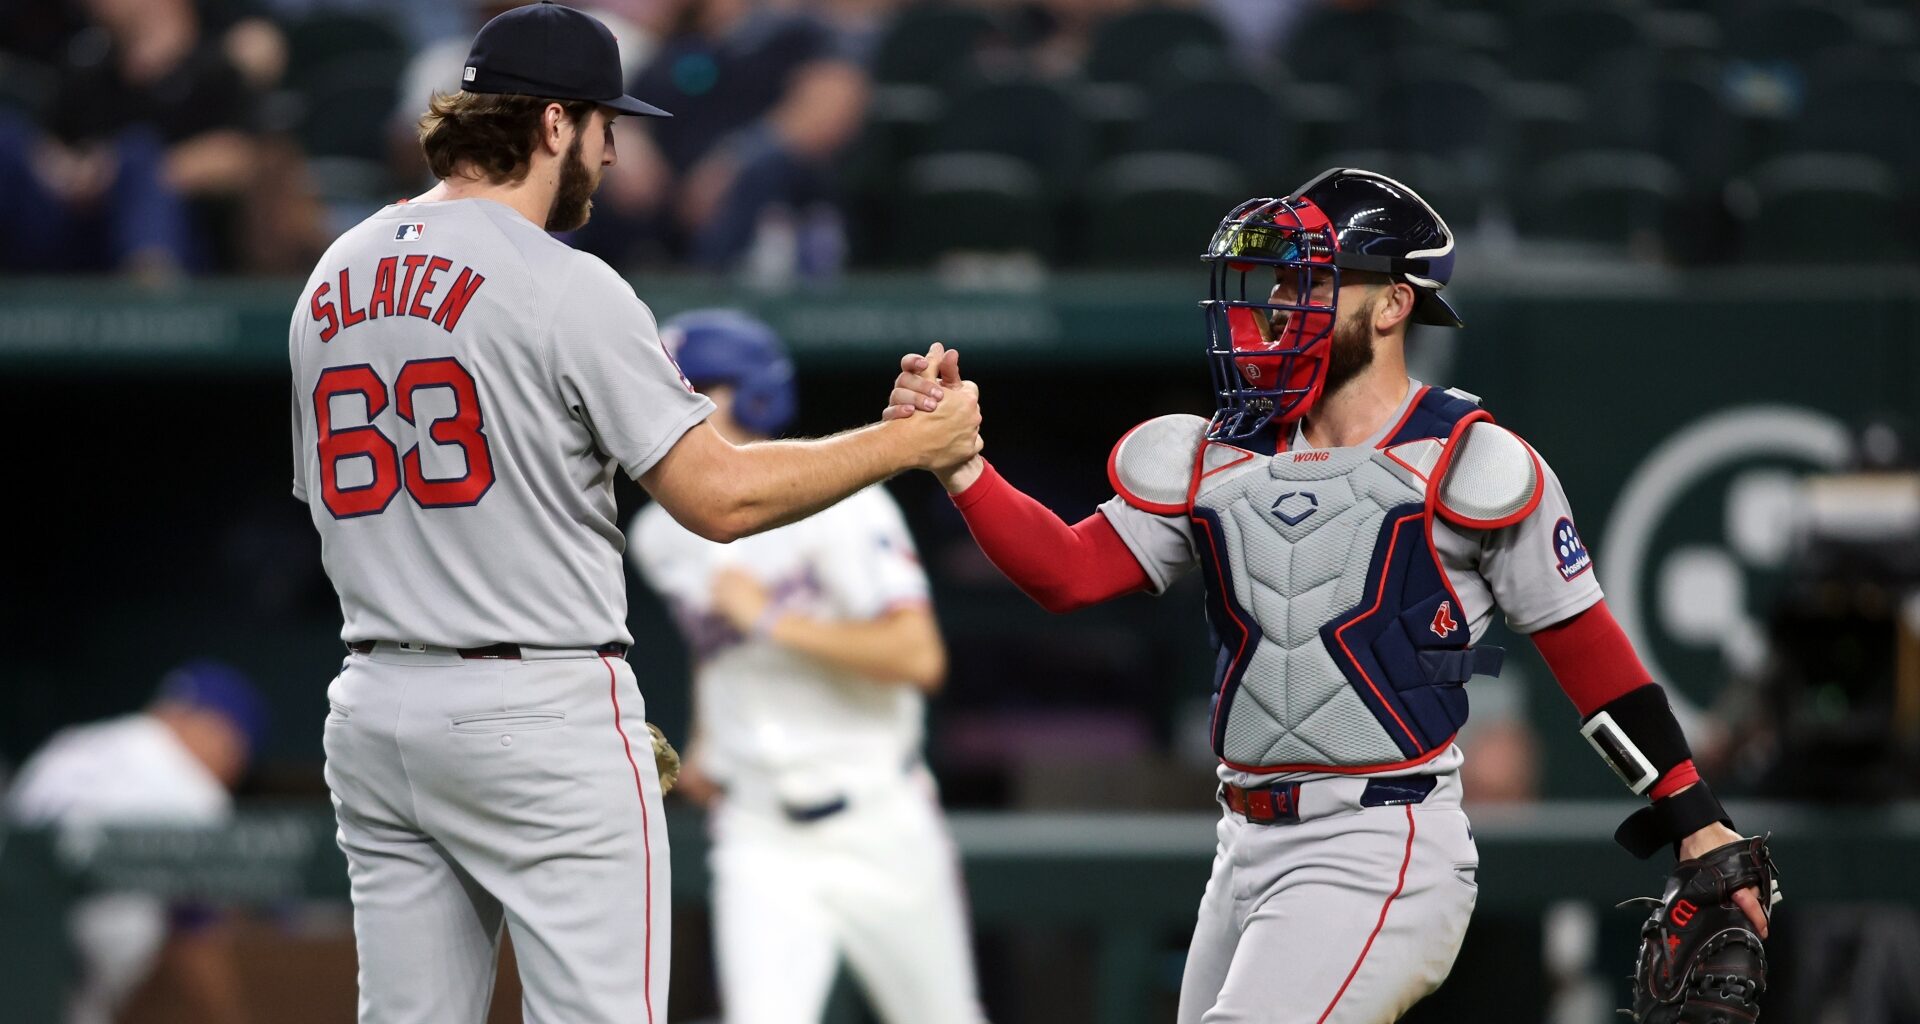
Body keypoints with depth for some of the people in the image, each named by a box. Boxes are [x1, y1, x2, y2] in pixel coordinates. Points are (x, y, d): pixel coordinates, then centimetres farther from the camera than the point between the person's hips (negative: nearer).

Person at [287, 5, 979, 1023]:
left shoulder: (331, 281, 12)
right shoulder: (565, 289, -11)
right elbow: (720, 497, -14)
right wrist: (916, 441, -3)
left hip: (376, 709, 7)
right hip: (540, 711, -7)